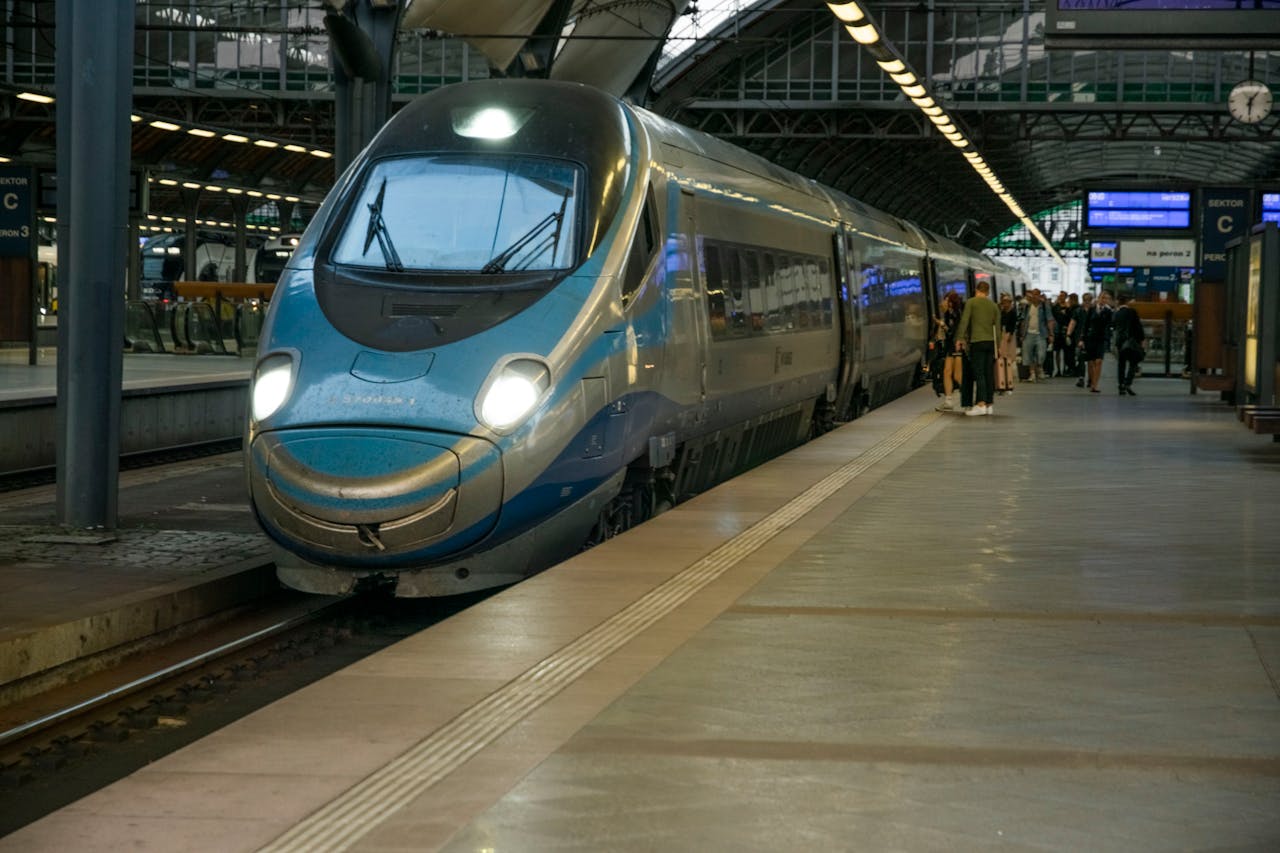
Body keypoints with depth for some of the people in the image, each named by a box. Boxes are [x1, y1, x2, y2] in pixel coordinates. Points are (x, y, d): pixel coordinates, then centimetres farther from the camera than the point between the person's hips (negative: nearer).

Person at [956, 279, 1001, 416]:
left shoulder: (971, 302, 1)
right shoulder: (994, 306, 14)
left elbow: (964, 321, -6)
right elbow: (997, 327, 14)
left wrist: (959, 338, -3)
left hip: (977, 341, -5)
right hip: (991, 342, 5)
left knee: (979, 374, -9)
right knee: (989, 374, 8)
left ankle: (981, 404, -18)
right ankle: (990, 404, 9)